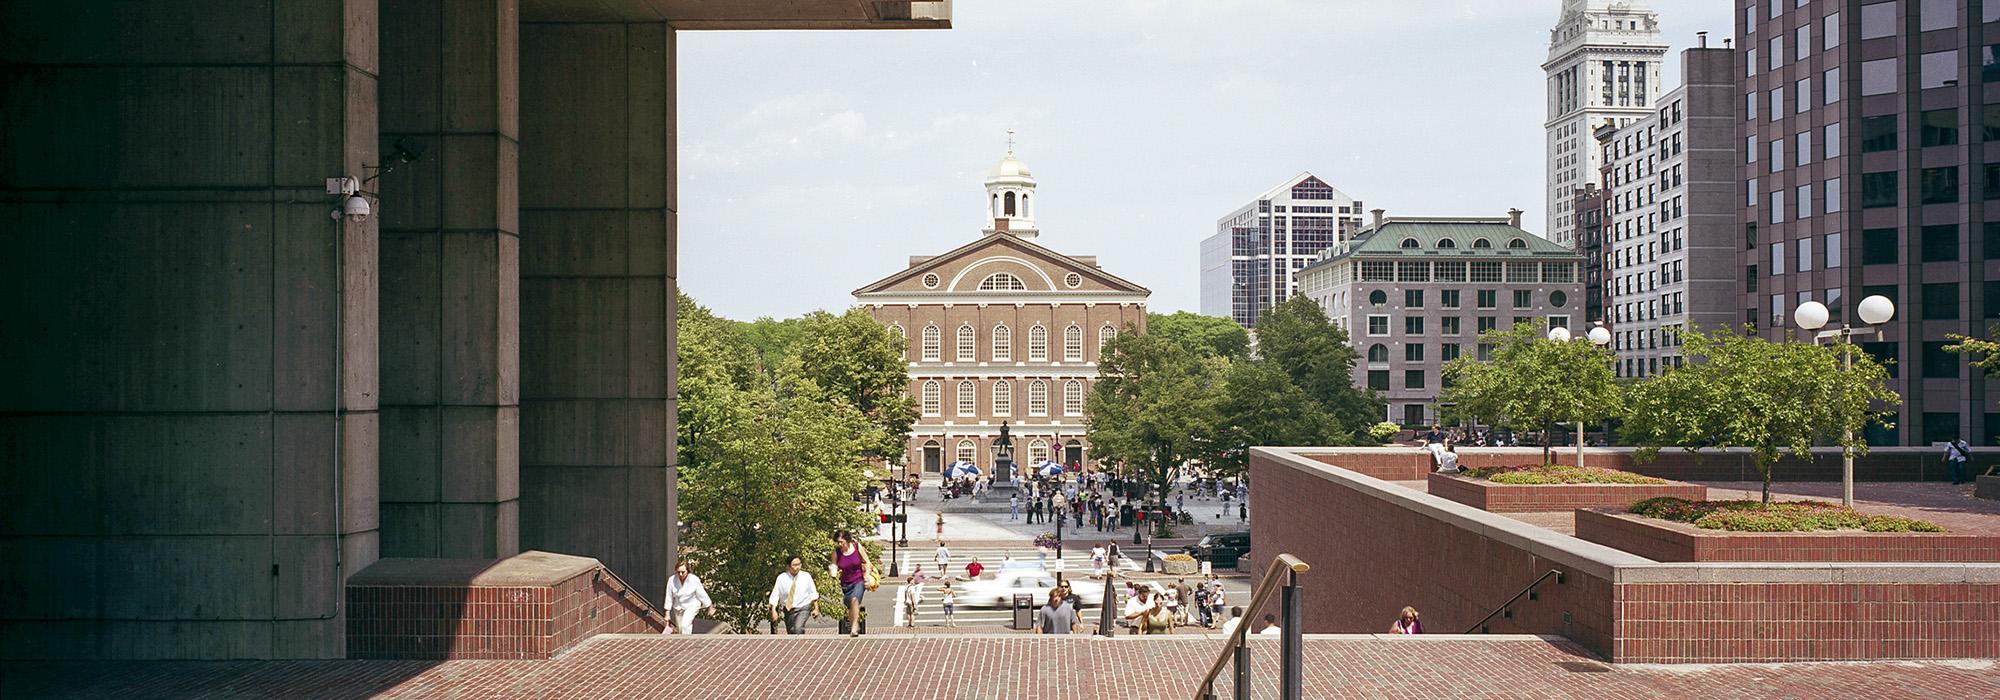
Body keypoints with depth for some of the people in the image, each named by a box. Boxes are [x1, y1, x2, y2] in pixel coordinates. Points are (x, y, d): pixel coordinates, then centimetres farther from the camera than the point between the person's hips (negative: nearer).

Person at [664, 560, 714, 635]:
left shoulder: (694, 580, -22)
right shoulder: (671, 580, -17)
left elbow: (702, 595, -9)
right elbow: (669, 597, -5)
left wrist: (710, 607, 1)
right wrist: (667, 613, 1)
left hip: (692, 606, -3)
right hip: (678, 607, 3)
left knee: (685, 625, -24)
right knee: (680, 630, 12)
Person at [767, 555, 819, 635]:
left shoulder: (806, 576, -7)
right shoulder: (781, 578, -9)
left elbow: (813, 594, 4)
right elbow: (775, 595, -8)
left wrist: (816, 608, 3)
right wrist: (774, 611, -17)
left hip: (803, 609, -2)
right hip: (788, 609, 2)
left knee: (798, 629, -27)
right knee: (790, 633, 13)